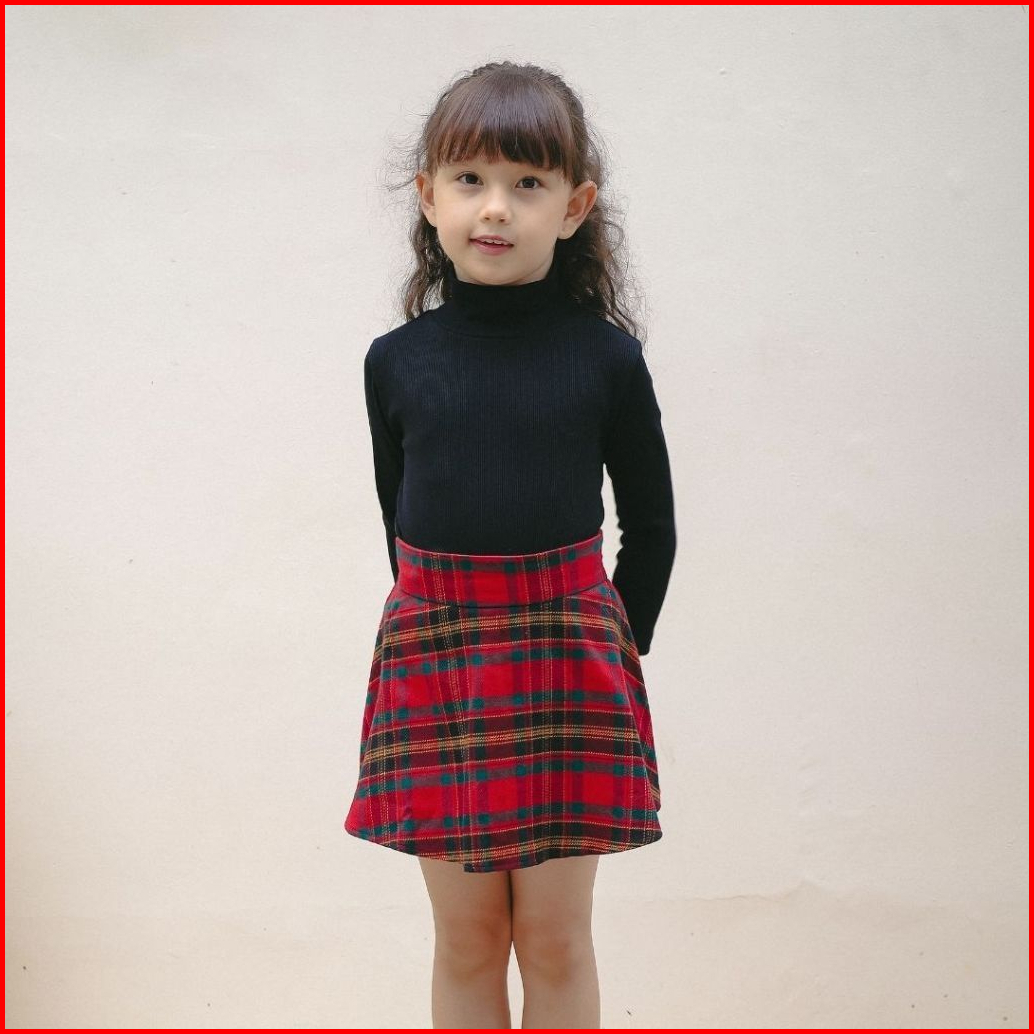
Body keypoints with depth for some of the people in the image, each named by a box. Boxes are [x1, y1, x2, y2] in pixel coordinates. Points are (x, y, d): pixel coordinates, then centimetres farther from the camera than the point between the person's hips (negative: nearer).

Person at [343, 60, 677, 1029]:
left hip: (568, 652, -1)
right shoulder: (398, 359, 1)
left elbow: (650, 526, 5)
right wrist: (449, 625, 10)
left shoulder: (605, 356, -3)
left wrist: (617, 649, 3)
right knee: (466, 939, 10)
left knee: (554, 938, 7)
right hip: (434, 652, 1)